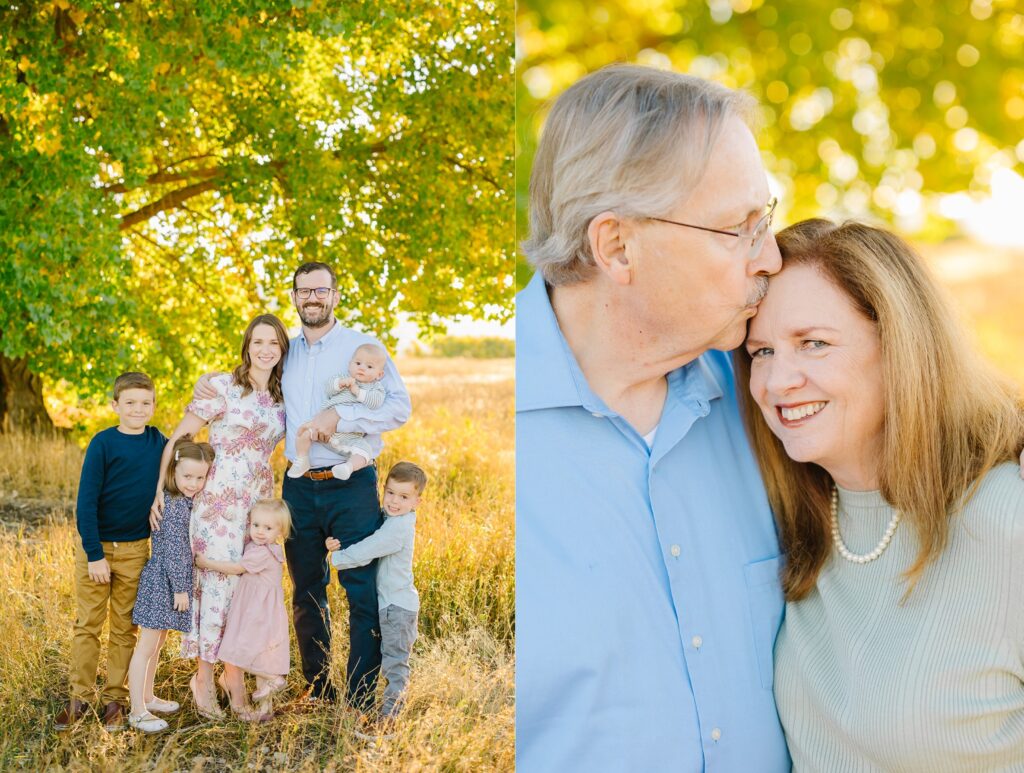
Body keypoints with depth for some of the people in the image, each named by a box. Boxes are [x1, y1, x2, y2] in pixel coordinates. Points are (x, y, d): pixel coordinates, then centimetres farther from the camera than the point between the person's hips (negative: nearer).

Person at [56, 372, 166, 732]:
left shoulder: (158, 442, 1)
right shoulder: (103, 443, -10)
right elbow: (86, 502, -11)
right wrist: (95, 553, -14)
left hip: (135, 550, 3)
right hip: (96, 546, -3)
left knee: (124, 628, 8)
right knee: (87, 624, 5)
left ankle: (114, 699, 18)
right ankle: (80, 698, 15)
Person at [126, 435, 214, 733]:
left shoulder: (186, 502, 8)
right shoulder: (174, 505, -19)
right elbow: (174, 550, -20)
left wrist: (183, 586, 17)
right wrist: (180, 588, -17)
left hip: (172, 581, 10)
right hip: (163, 582, -10)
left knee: (158, 643, 20)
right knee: (147, 646, -4)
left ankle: (147, 698, 33)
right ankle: (137, 711, 1)